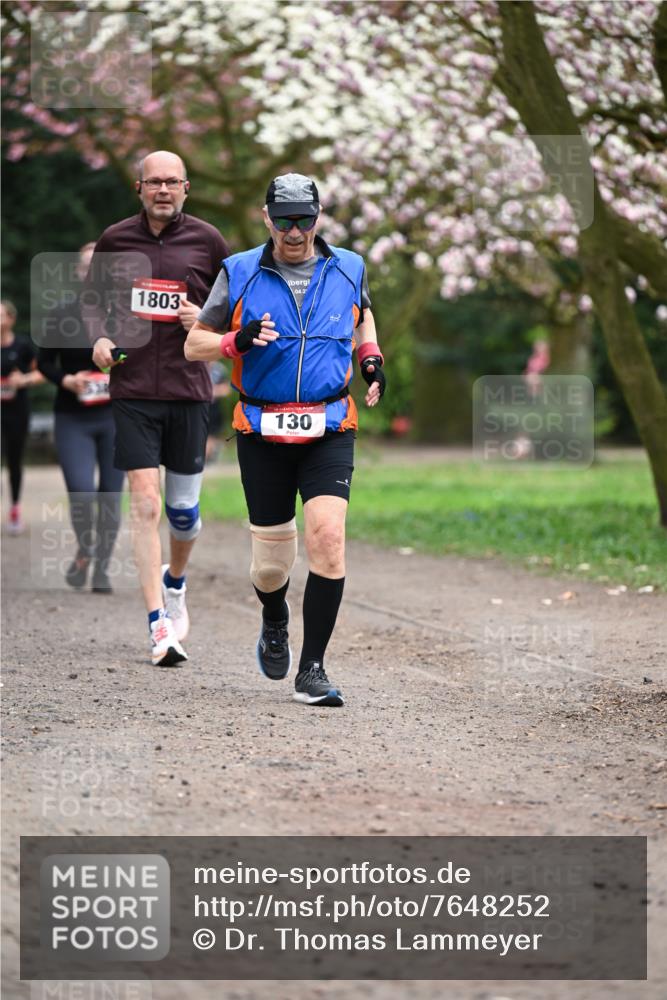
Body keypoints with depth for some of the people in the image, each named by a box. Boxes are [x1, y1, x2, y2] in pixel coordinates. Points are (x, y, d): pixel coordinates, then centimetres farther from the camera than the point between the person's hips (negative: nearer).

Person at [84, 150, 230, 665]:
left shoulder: (207, 241, 2)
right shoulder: (115, 239, 4)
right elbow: (94, 299, 17)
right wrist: (100, 338, -2)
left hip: (189, 389, 1)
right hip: (132, 388, 0)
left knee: (183, 508, 7)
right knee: (145, 503, -10)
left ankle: (174, 582, 39)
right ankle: (159, 625, -8)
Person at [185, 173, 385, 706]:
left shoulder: (347, 269, 5)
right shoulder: (239, 274, 0)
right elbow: (194, 344, 3)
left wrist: (372, 356, 9)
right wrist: (238, 340, -16)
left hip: (329, 431, 0)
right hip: (262, 432, 0)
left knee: (328, 535, -19)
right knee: (272, 560, 5)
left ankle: (312, 669, -11)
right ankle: (275, 623, 42)